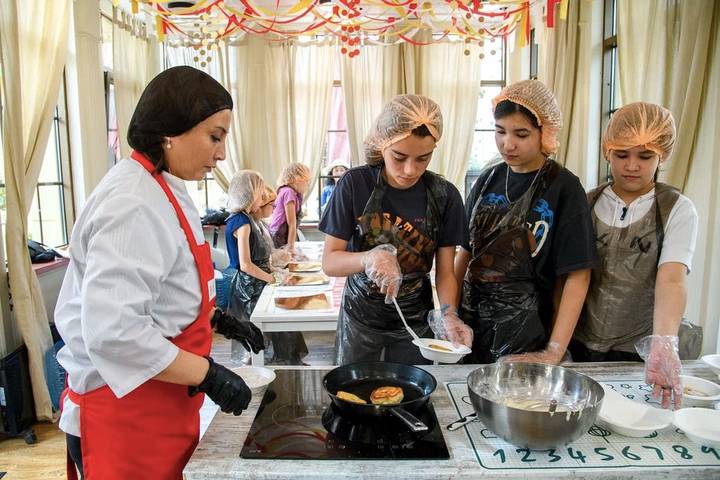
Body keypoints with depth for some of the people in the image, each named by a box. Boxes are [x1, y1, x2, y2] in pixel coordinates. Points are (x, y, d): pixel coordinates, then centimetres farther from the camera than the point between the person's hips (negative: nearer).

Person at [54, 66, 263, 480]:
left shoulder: (163, 190, 8)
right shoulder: (133, 206, -25)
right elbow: (113, 332, -31)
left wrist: (216, 319, 9)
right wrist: (207, 375, -24)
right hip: (125, 414, -9)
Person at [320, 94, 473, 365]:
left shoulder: (444, 195, -12)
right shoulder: (355, 184, -16)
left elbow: (445, 272, -7)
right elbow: (329, 262, -16)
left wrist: (449, 315, -26)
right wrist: (370, 258, -36)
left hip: (416, 320, 1)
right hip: (360, 317, 0)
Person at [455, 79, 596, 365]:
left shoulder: (564, 188, -10)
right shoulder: (489, 179, 3)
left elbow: (577, 276, -12)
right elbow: (466, 250, 8)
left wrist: (554, 353, -17)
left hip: (526, 332, -4)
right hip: (470, 320, 4)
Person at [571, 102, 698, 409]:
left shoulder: (678, 210, -8)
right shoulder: (587, 203, 0)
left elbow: (671, 280, -21)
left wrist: (663, 345, -36)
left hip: (638, 352, -2)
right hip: (579, 346, 2)